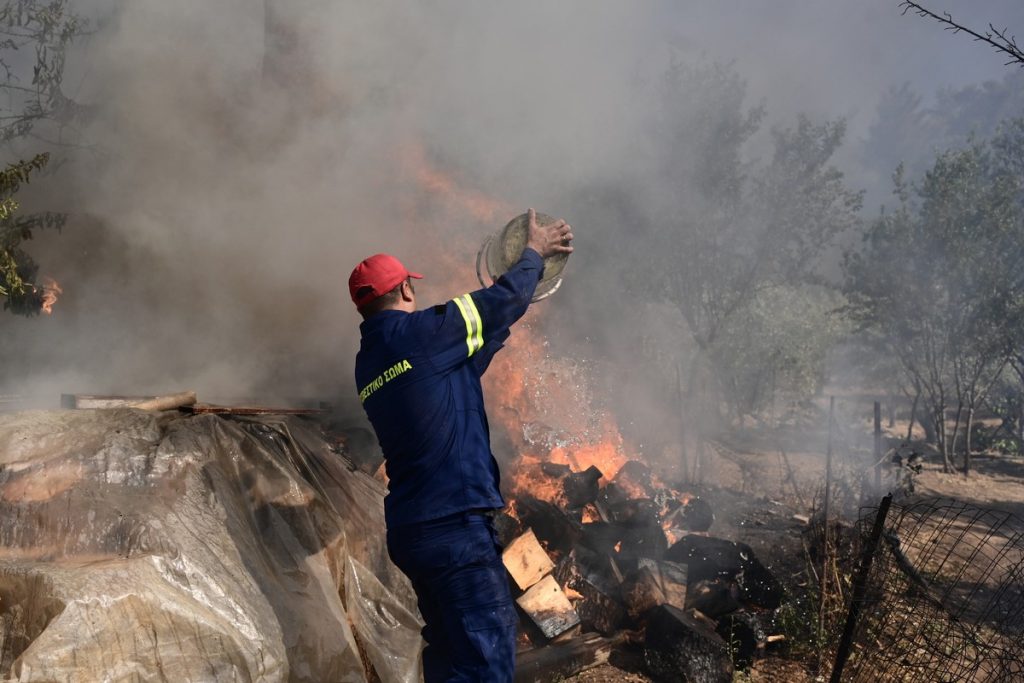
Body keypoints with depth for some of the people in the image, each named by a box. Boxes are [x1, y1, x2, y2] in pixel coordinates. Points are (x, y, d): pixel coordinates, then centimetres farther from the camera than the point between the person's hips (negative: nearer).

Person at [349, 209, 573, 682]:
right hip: (453, 522, -9)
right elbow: (507, 301, 2)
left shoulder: (367, 364, 15)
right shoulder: (418, 332, -8)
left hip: (411, 528, 9)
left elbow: (462, 365, 27)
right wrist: (534, 253, 20)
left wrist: (497, 327, 34)